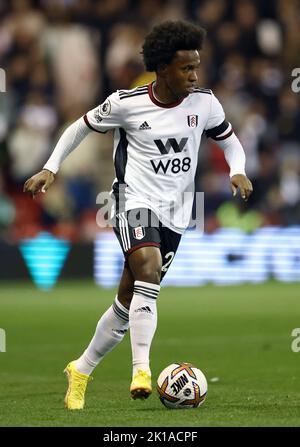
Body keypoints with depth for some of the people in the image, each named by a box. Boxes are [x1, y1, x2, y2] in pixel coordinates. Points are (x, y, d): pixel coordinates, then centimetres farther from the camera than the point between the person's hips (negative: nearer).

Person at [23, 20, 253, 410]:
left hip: (175, 212, 4)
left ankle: (81, 371, 26)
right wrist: (50, 168, 0)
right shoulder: (126, 103, -9)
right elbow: (82, 126, 6)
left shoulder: (204, 103, -1)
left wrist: (238, 172, -4)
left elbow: (229, 140, 16)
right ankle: (142, 370, -36)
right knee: (149, 268, -32)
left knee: (128, 303, 7)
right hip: (135, 201, -4)